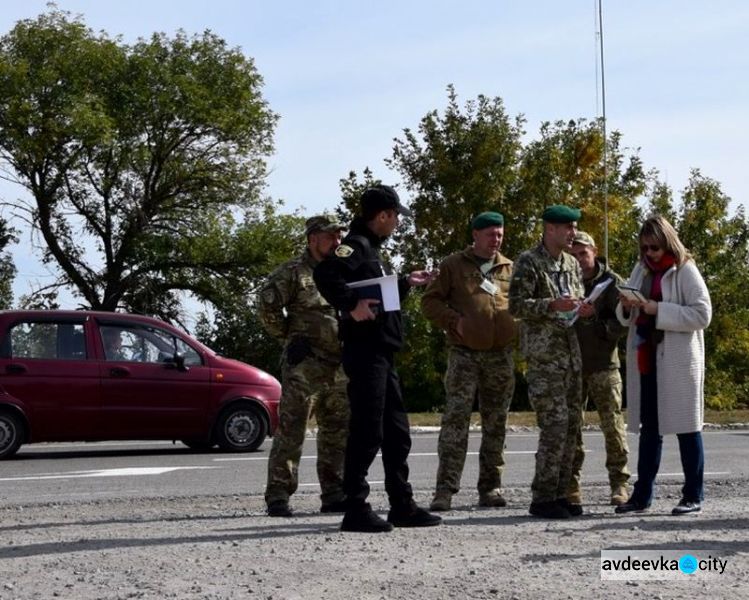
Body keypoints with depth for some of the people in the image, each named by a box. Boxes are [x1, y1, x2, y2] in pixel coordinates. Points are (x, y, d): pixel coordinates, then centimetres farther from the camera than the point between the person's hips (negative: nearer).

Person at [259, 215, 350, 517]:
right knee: (291, 430, -8)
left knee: (337, 432, 9)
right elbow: (266, 304, -12)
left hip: (339, 365, 7)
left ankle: (333, 495, 17)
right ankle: (277, 496, -6)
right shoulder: (292, 271, -4)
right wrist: (287, 334, -6)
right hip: (304, 364, -7)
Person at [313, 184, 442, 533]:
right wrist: (351, 306, -30)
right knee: (366, 432, -8)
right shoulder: (356, 245, -11)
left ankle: (402, 506, 21)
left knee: (396, 432, 14)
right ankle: (356, 510, -4)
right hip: (364, 351, -10)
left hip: (382, 354, 10)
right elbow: (325, 274, -29)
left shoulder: (371, 249, 21)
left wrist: (406, 284, 33)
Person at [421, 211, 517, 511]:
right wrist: (454, 320, -10)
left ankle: (491, 487, 16)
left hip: (501, 355, 4)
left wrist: (518, 326, 2)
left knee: (495, 424, 8)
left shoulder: (510, 269, 14)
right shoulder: (454, 265, 6)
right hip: (464, 354, -3)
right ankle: (445, 489, -12)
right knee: (455, 419, -11)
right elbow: (430, 301, 5)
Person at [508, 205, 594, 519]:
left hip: (571, 354, 8)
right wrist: (552, 305, -24)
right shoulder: (528, 262, -6)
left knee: (572, 424, 6)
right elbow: (516, 305, -12)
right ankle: (543, 498, -5)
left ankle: (559, 493, 14)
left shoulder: (572, 264, 17)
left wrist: (582, 310, 3)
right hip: (543, 355, -8)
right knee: (555, 424, -12)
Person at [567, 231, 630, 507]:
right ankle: (571, 484, 11)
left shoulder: (611, 282, -1)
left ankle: (619, 483, 4)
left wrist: (601, 327, -23)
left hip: (603, 363, -3)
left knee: (612, 424, -3)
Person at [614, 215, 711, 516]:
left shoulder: (685, 271, -7)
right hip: (645, 359, 6)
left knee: (686, 426, 0)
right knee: (649, 428, 10)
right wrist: (626, 306, -7)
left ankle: (693, 496, 7)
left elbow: (702, 314, -16)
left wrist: (658, 309, -20)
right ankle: (642, 494, 14)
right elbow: (626, 318, 16)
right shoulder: (641, 270, 11)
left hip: (678, 360, -6)